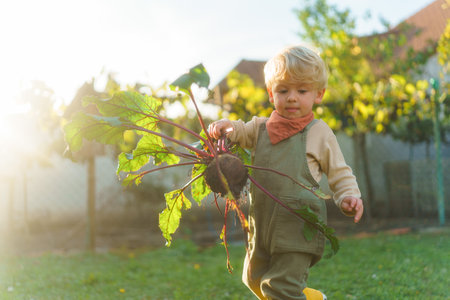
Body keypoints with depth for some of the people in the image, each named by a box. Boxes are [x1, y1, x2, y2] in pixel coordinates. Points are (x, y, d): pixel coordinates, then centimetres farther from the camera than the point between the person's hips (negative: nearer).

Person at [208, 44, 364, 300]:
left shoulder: (319, 133, -3)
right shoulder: (262, 128, 9)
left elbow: (340, 173, 2)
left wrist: (349, 198, -16)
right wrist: (226, 126, -10)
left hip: (298, 227, -7)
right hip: (263, 225, 7)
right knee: (255, 279, 23)